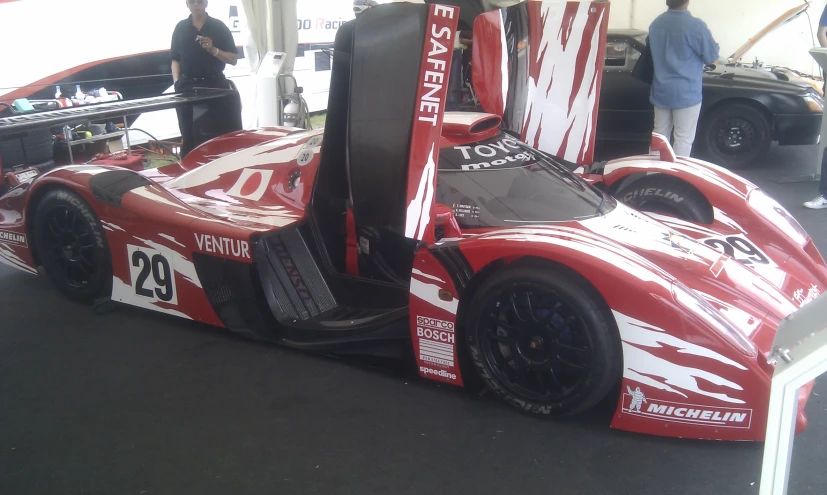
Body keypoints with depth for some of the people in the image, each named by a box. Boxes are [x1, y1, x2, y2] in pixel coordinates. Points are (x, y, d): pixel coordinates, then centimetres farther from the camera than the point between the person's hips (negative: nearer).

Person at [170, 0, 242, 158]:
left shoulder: (219, 27, 3)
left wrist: (213, 50, -15)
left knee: (221, 134, -6)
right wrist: (177, 83, -1)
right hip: (188, 87, 2)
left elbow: (233, 60, 1)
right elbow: (175, 59, 13)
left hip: (215, 85, -2)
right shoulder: (180, 28, 10)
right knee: (190, 136, 1)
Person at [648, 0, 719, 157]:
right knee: (683, 139, 1)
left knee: (660, 135, 14)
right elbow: (712, 57, -5)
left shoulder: (655, 24, 4)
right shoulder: (695, 25, -16)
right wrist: (715, 47, 15)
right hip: (686, 92, -6)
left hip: (661, 91, 6)